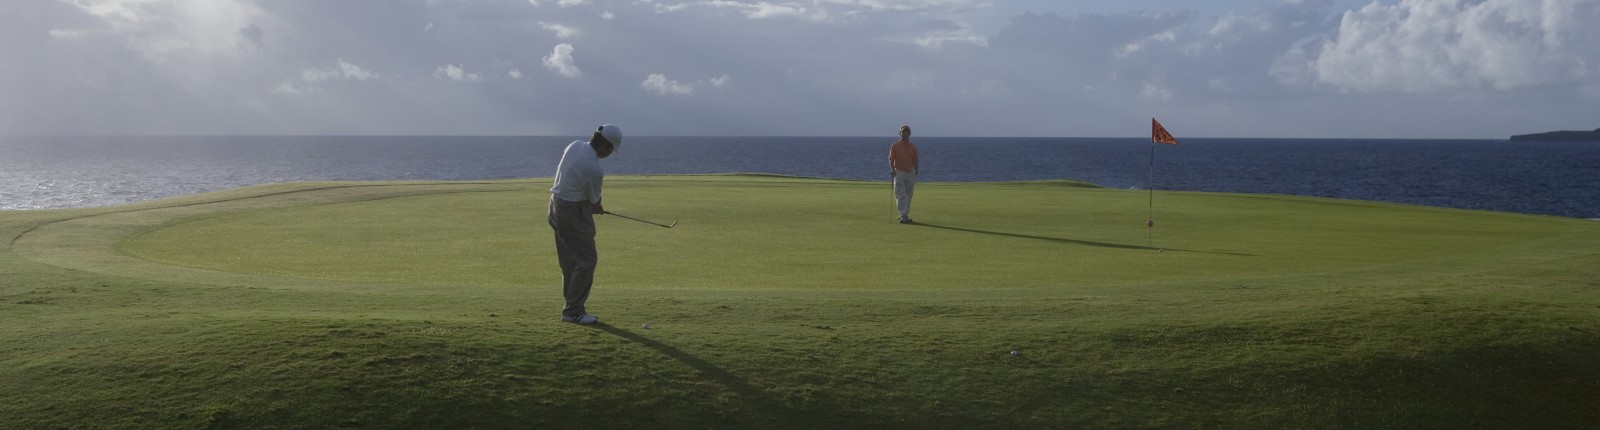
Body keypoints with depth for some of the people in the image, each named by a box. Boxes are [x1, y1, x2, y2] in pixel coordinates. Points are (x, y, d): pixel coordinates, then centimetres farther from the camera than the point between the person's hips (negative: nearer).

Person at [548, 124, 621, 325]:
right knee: (586, 260, -4)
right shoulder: (594, 169, -24)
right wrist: (599, 210, 18)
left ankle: (572, 308, 18)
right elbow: (595, 201, -7)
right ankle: (573, 311, -2)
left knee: (570, 262, 13)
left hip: (557, 204, 9)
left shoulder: (575, 145, -1)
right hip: (574, 213, -9)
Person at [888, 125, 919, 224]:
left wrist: (916, 174, 7)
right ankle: (903, 215, -15)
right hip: (899, 173, -4)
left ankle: (905, 216, 16)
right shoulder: (895, 145, 1)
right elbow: (891, 159, -3)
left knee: (908, 196, 7)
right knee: (901, 195, -10)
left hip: (910, 173, 4)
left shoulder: (913, 147, 10)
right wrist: (892, 169, -19)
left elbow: (915, 161, 12)